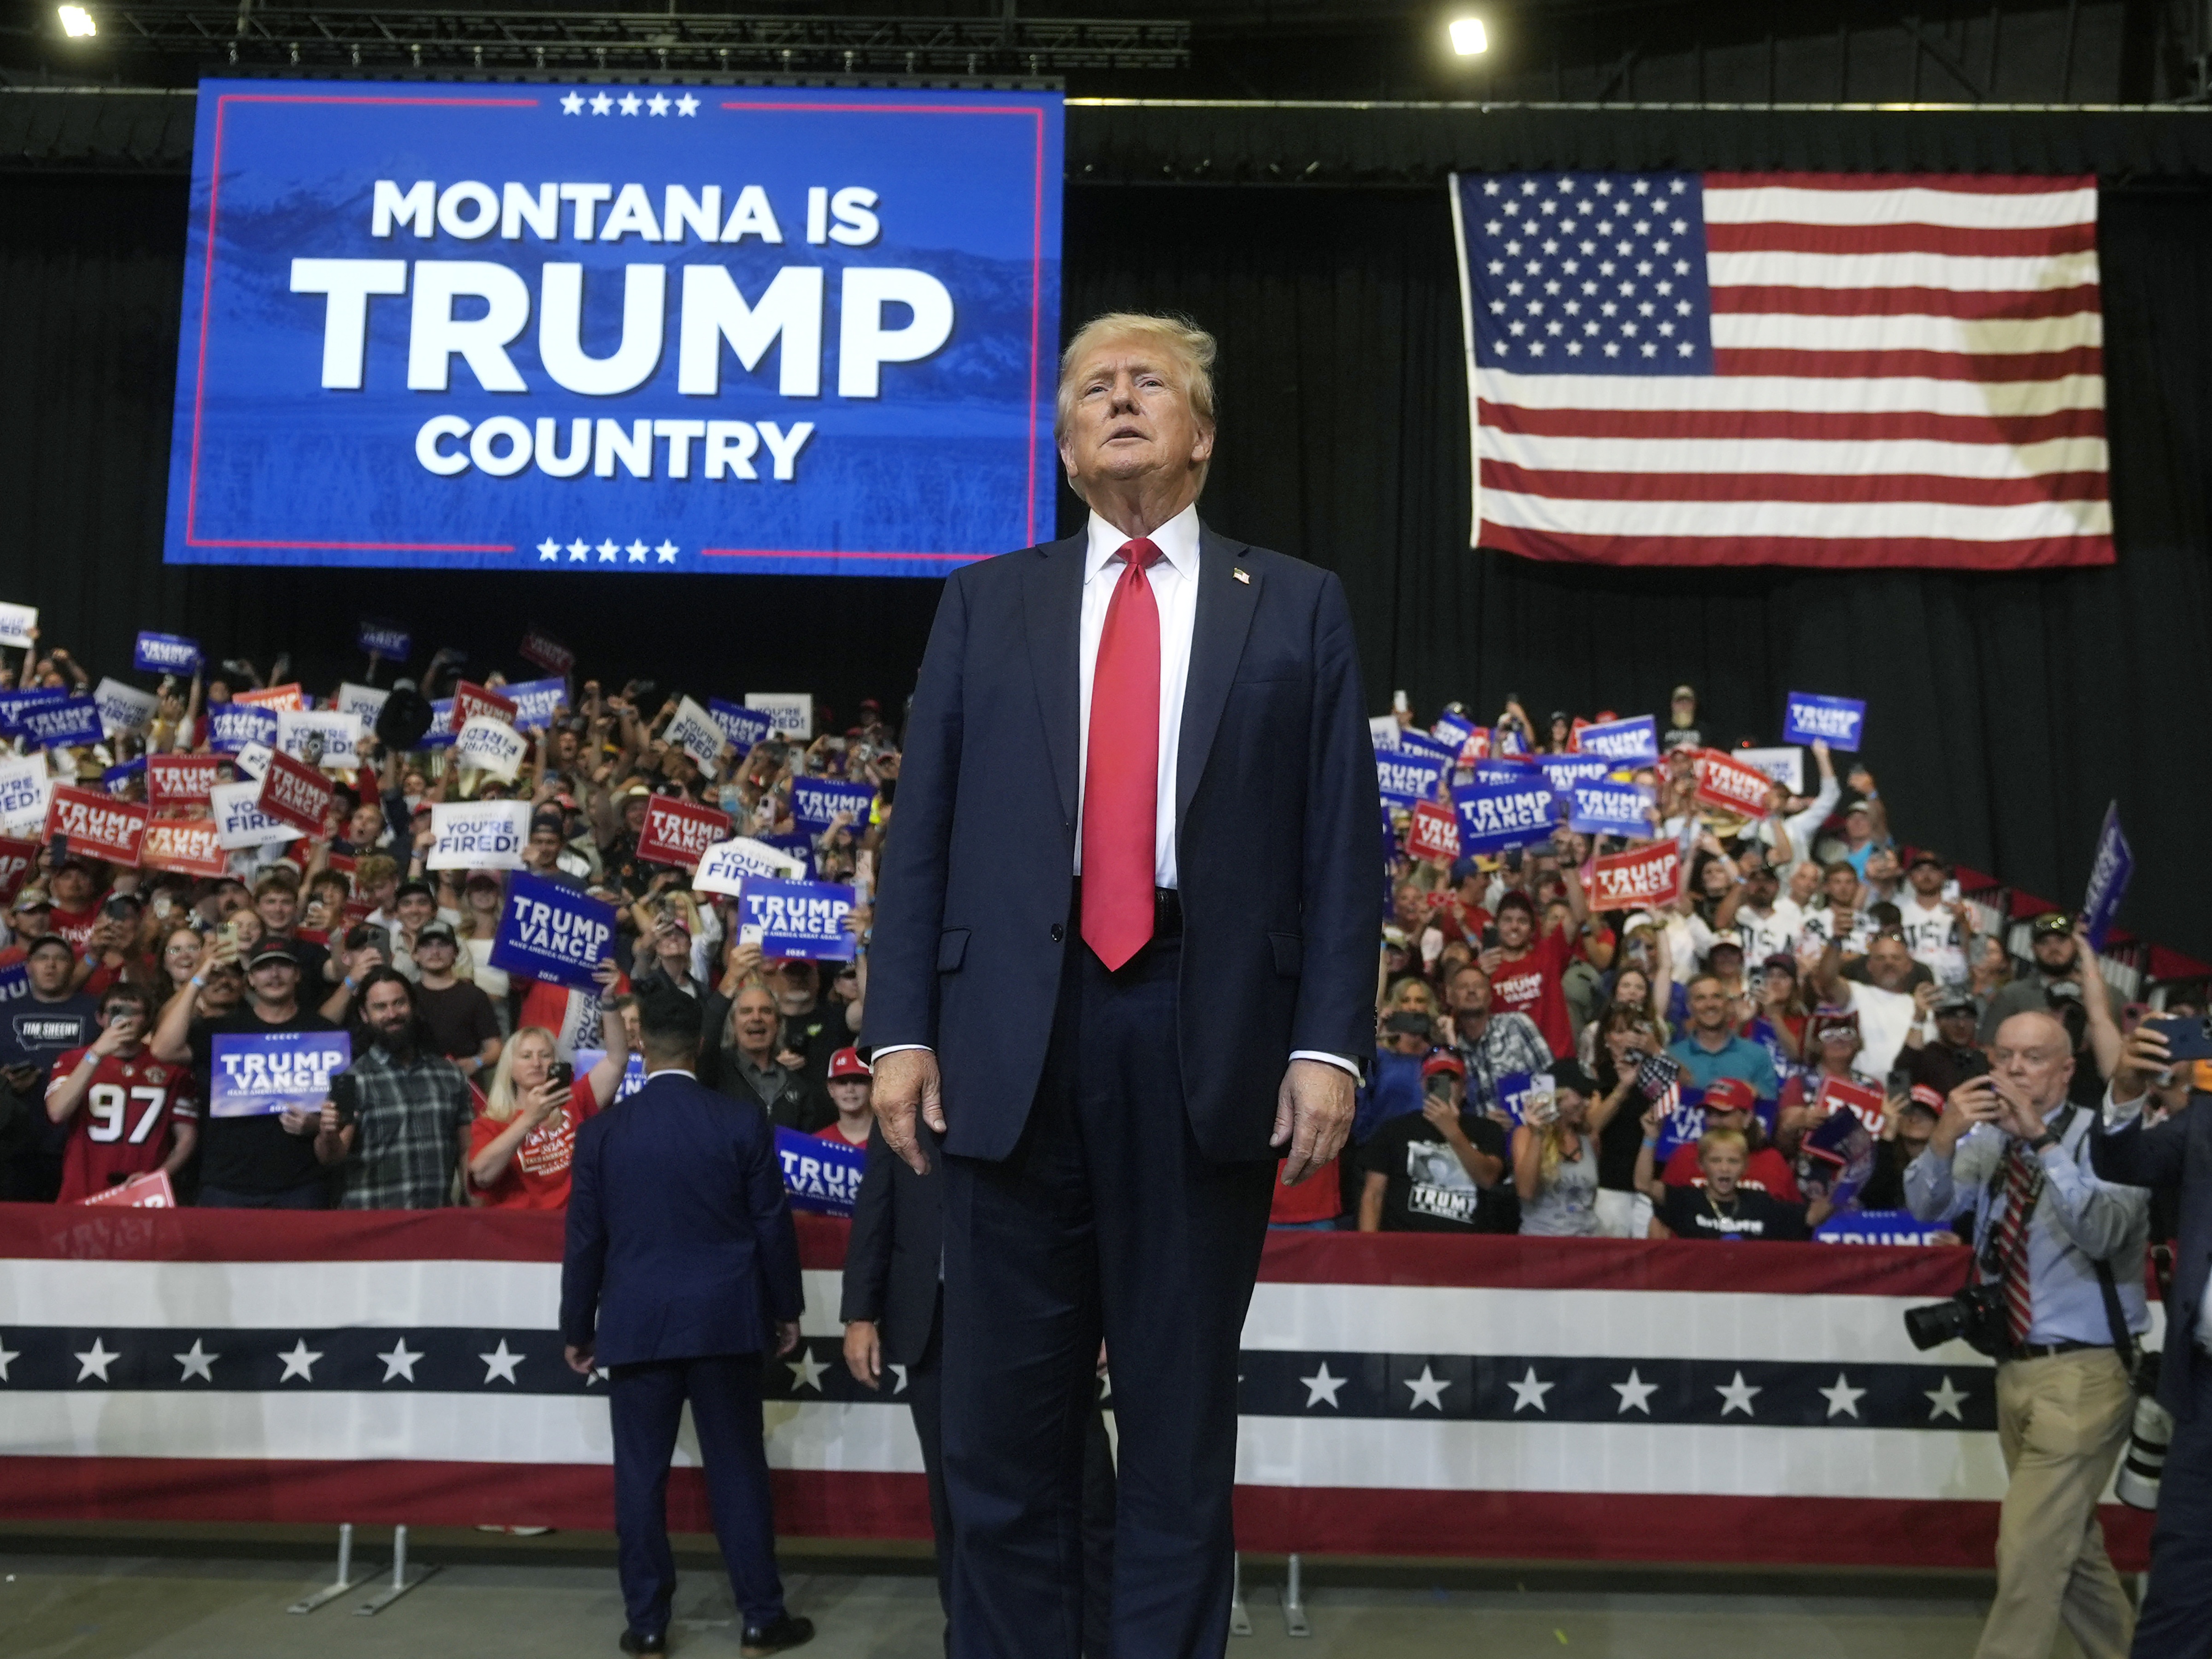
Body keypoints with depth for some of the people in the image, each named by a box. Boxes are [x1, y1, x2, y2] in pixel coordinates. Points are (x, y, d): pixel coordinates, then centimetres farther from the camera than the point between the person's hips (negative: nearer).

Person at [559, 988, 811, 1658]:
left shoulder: (602, 1131, -2)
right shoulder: (744, 1121, -4)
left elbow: (584, 1241, 2)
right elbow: (773, 1225, 0)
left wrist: (576, 1329, 12)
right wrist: (785, 1308, 11)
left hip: (636, 1324, 0)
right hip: (725, 1319, 0)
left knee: (641, 1475, 7)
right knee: (738, 1470, 6)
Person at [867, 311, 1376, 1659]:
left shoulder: (1297, 606, 10)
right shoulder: (987, 603, 14)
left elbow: (1344, 842, 3)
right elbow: (921, 829, 9)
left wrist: (1330, 1043, -7)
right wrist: (903, 1029, -1)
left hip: (1211, 1042, -1)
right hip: (1016, 1037, 2)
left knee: (1182, 1423, 9)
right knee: (1006, 1423, 8)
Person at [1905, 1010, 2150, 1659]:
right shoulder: (1988, 1141, 4)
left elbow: (2102, 1233, -29)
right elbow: (1927, 1206, -10)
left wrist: (2042, 1141, -37)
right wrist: (1945, 1138, -29)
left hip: (2082, 1372, -7)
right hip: (2016, 1367, 7)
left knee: (2029, 1549, -8)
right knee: (2068, 1543, 20)